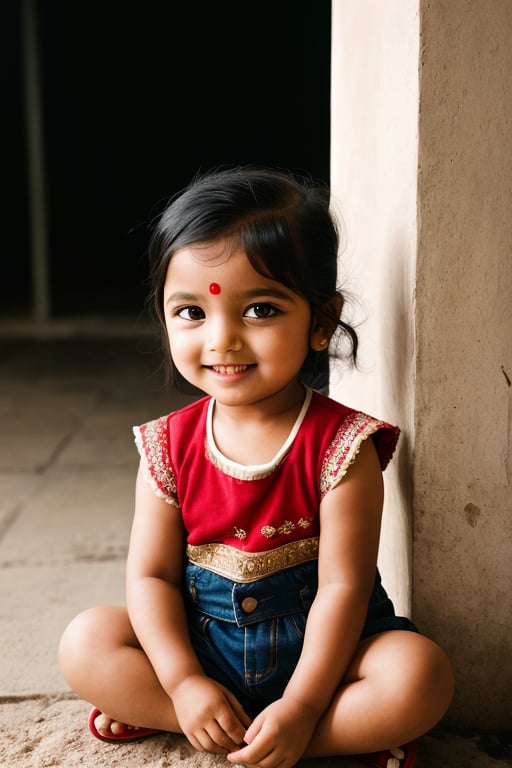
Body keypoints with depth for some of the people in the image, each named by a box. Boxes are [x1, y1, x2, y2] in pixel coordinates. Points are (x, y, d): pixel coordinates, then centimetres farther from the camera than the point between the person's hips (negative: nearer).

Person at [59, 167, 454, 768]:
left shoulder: (340, 444, -17)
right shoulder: (170, 447, -6)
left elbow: (342, 586, -18)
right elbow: (150, 574, -5)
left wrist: (300, 707, -23)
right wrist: (184, 683, -17)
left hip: (316, 652, -3)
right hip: (199, 649, 4)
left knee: (421, 675, -27)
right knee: (85, 643, -14)